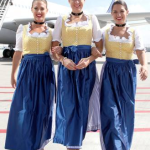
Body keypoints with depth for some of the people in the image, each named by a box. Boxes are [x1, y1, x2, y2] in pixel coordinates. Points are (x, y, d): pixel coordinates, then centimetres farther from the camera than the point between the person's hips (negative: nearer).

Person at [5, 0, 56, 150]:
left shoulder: (52, 32, 7)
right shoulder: (22, 29, 7)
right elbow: (18, 53, 10)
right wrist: (13, 74, 11)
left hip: (45, 72, 0)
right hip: (27, 71, 0)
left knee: (42, 108, 6)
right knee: (23, 108, 0)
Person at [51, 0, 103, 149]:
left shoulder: (92, 18, 10)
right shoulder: (61, 20, 10)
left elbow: (99, 46, 5)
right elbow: (54, 47, 5)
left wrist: (89, 59, -13)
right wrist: (63, 60, -13)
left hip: (86, 65, 0)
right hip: (67, 66, 0)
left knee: (83, 103, -1)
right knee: (68, 103, -2)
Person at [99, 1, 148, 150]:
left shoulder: (134, 32, 4)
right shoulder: (106, 32, 4)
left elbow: (141, 51, -9)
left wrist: (144, 65, -30)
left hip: (127, 73, 1)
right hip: (109, 73, -1)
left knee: (125, 111, 7)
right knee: (110, 111, -9)